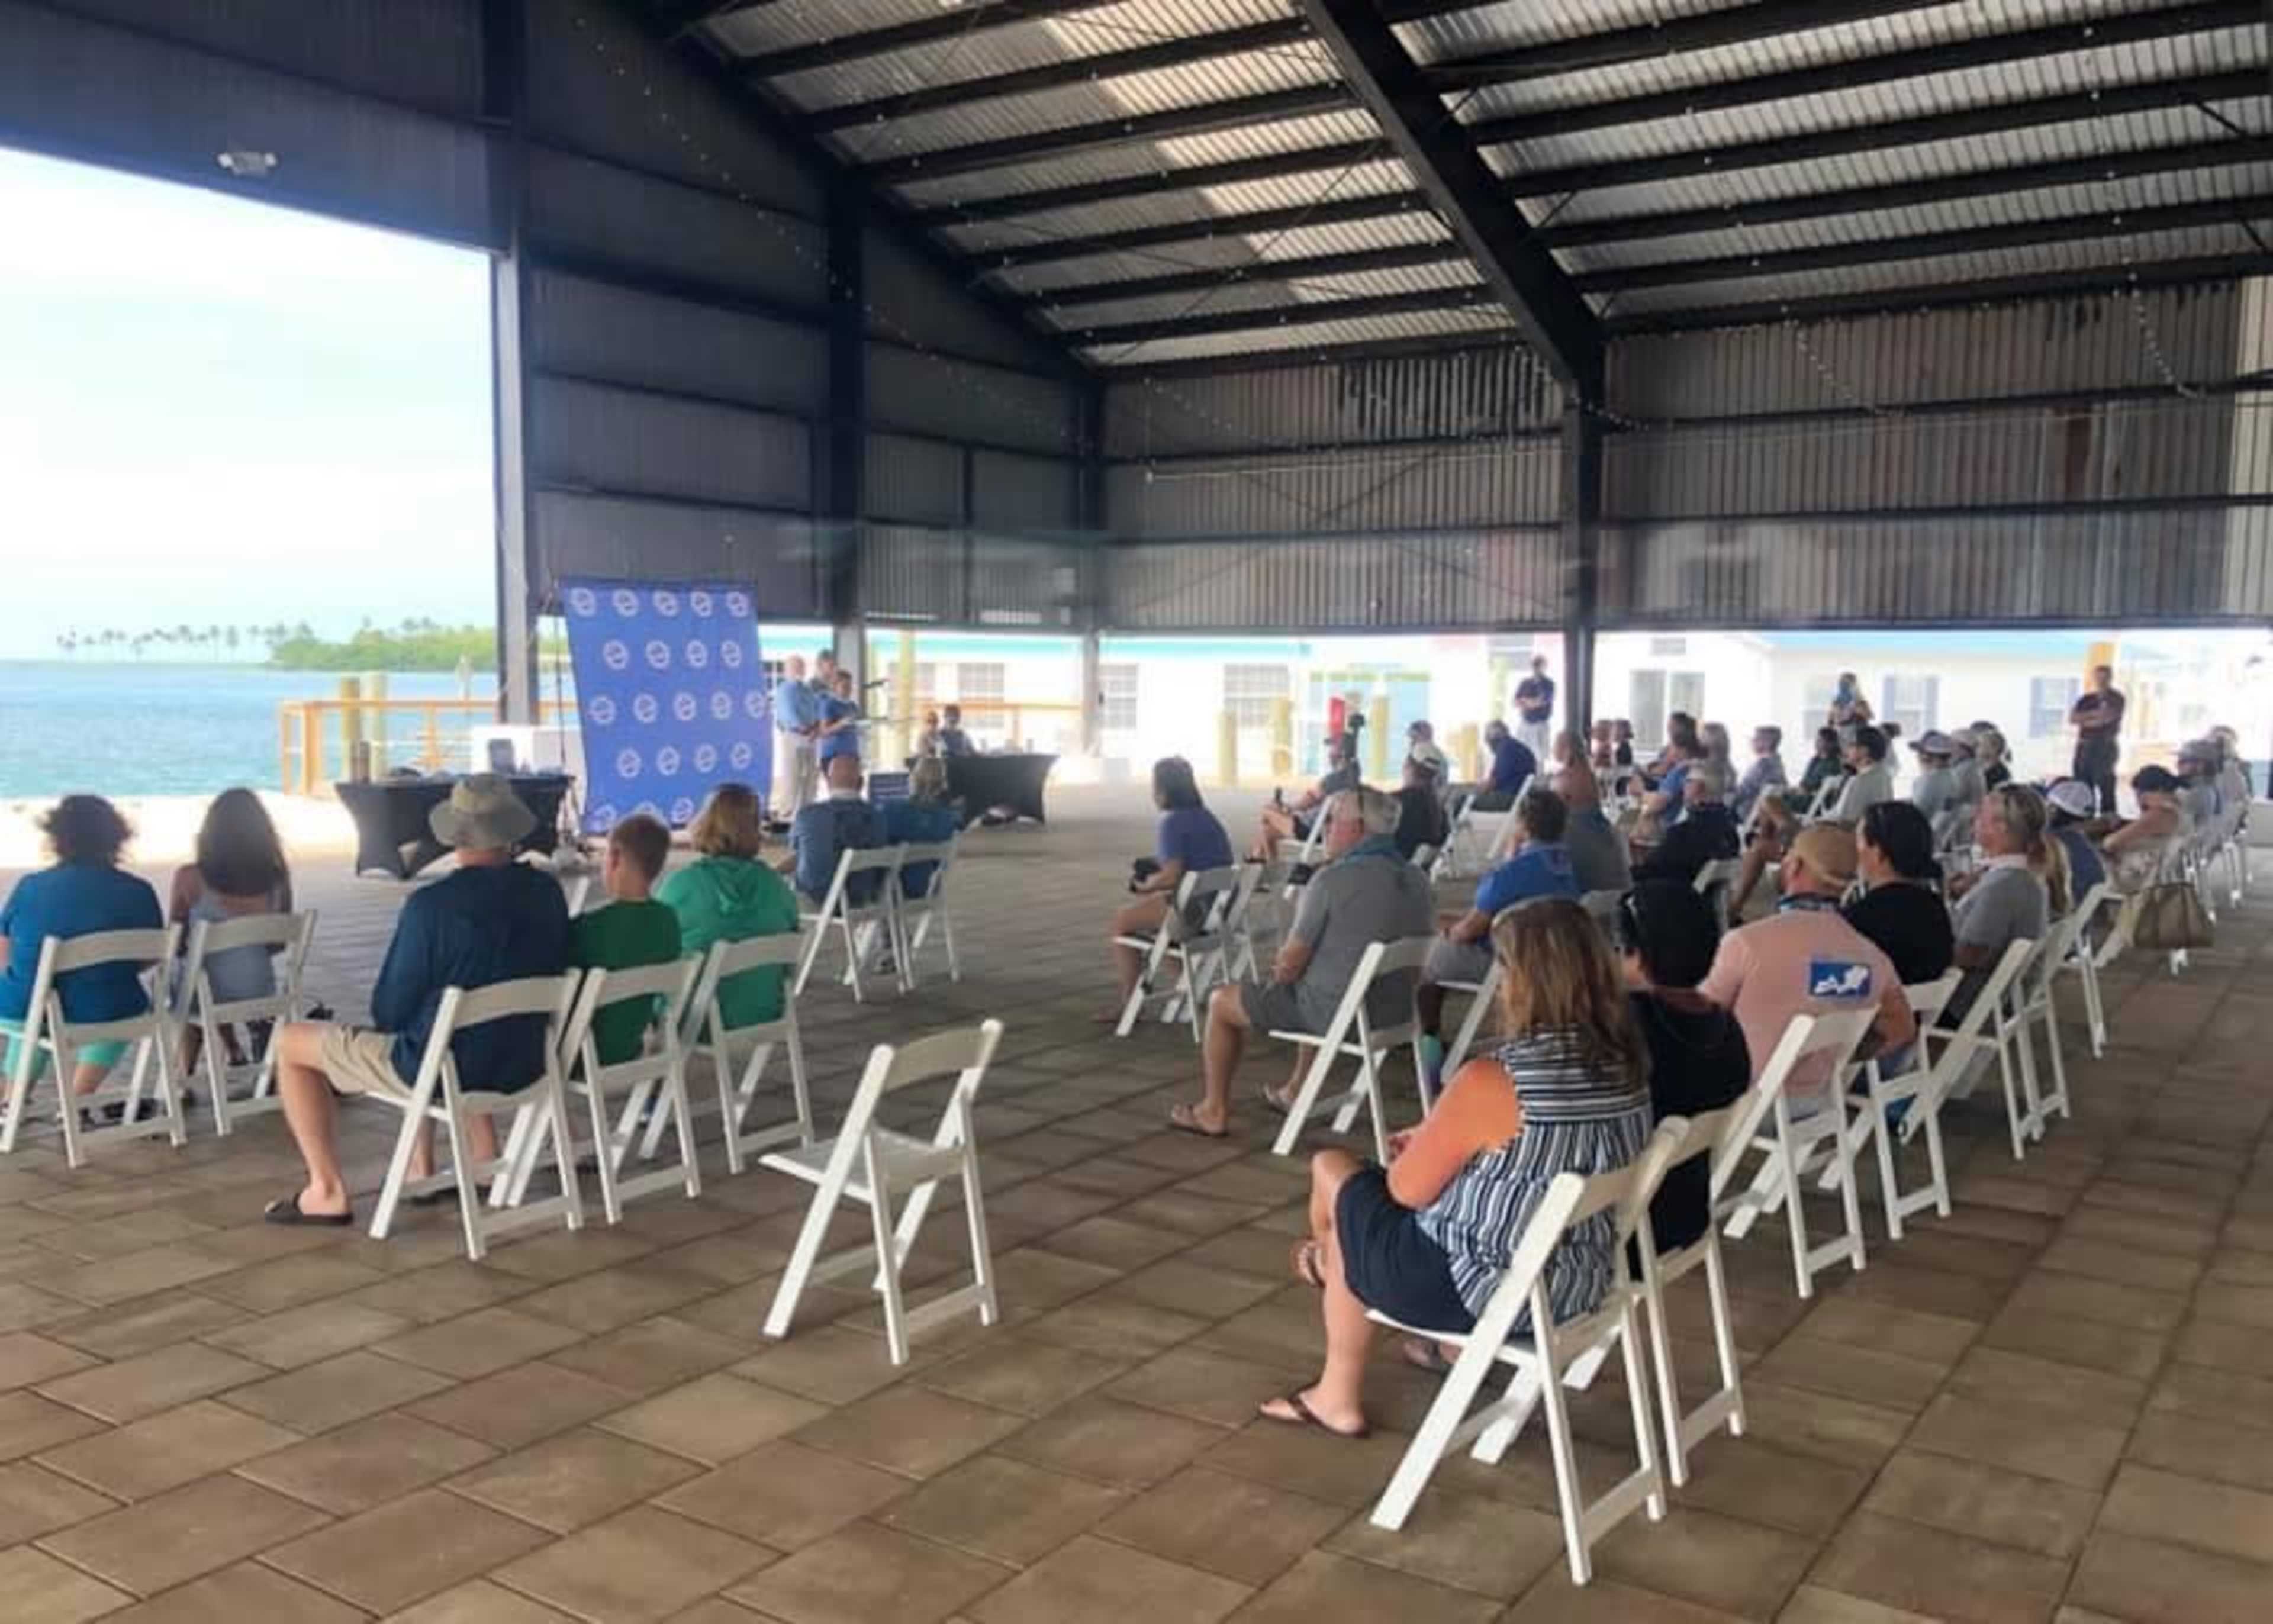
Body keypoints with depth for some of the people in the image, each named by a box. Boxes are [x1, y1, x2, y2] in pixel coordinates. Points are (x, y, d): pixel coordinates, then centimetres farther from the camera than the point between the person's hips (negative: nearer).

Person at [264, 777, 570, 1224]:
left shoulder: (431, 905, -22)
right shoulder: (548, 893, -5)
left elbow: (390, 1010, -12)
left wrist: (389, 1019, 11)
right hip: (522, 1065, 6)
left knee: (291, 1043, 14)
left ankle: (327, 1192, 14)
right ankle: (485, 1157, 34)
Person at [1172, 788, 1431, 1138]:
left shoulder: (1333, 880, -21)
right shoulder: (1417, 880, 1)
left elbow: (1289, 966, -17)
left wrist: (1283, 970, 8)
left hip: (1340, 1014, -7)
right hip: (1397, 1008, 7)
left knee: (1221, 1002, 13)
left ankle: (1213, 1112, 25)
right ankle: (1296, 1092, 46)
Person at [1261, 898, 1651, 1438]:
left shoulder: (1491, 1084, -26)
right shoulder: (1624, 1067, -6)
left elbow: (1407, 1190, -13)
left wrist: (1414, 1150, 9)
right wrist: (1435, 1142, 14)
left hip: (1484, 1290, -7)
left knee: (1334, 1174, 18)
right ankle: (1455, 1345, 38)